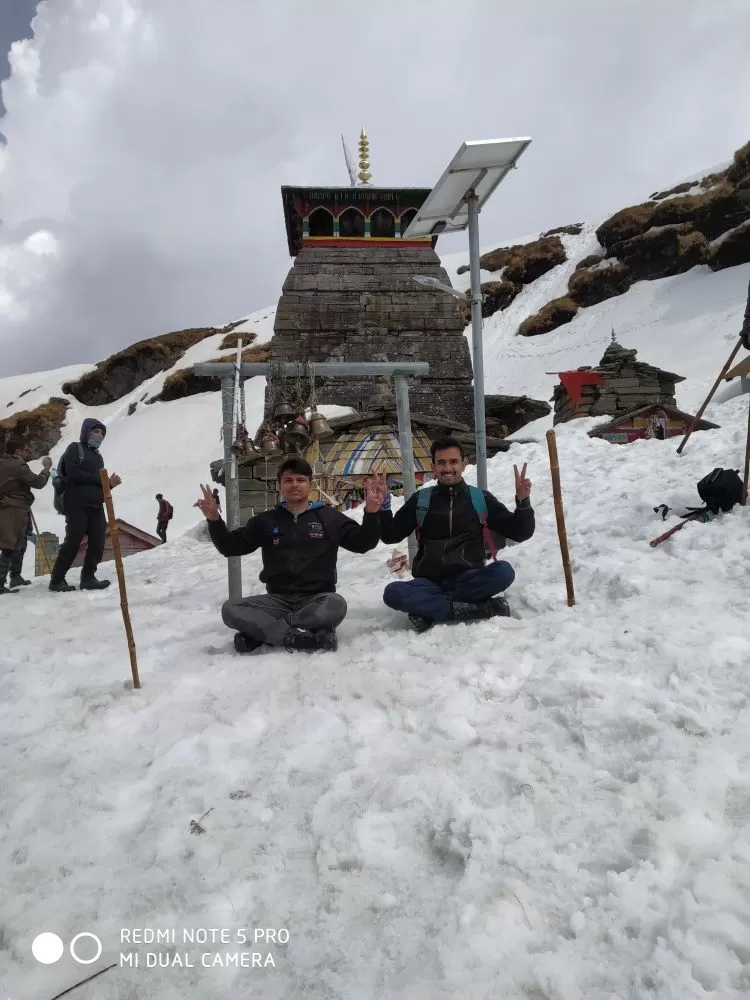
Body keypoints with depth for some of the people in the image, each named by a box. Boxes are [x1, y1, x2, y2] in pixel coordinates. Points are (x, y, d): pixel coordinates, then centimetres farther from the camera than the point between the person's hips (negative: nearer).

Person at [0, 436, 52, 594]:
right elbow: (38, 482, -18)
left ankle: (16, 577, 33)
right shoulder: (18, 466, -17)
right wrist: (46, 468, -4)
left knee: (20, 545, 23)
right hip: (15, 512, -10)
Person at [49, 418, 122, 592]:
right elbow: (73, 472, -14)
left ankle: (88, 578, 6)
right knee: (73, 542, -6)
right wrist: (98, 478, -10)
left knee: (98, 542, -2)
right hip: (77, 504, -7)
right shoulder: (75, 448, 3)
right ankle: (57, 579, 3)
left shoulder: (97, 456, 23)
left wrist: (109, 483, 0)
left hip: (96, 506, 7)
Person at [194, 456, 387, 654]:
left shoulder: (329, 517, 7)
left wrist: (371, 513, -13)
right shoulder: (266, 521, 11)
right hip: (278, 599, 2)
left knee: (336, 604, -37)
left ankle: (261, 631, -27)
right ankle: (298, 636, -31)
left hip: (317, 599, -1)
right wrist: (214, 520, -7)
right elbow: (230, 547, 11)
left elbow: (363, 543, 4)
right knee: (230, 610, -22)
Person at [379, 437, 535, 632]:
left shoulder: (480, 498, 6)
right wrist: (383, 505, -8)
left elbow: (519, 533, 4)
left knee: (503, 571, -31)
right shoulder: (420, 500, 8)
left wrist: (523, 501, -14)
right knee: (392, 593, -29)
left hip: (469, 581, 0)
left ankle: (429, 610, -26)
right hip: (429, 583, 0)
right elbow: (390, 536, 8)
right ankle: (471, 609, -29)